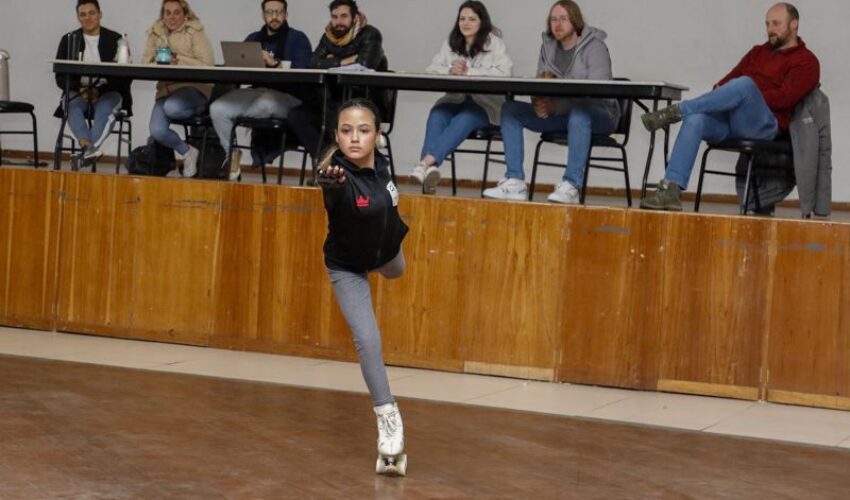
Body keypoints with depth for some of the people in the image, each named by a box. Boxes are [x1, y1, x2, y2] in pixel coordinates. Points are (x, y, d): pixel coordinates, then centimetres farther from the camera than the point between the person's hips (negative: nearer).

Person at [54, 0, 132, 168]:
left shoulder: (115, 40, 5)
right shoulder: (69, 40, 12)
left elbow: (124, 77, -1)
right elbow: (61, 77, 8)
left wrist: (99, 90, -15)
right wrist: (80, 89, -12)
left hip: (108, 93, -2)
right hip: (78, 92, 2)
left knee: (105, 108, -37)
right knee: (72, 106, -33)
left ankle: (88, 150, -53)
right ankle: (89, 148, -52)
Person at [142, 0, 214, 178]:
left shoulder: (195, 32, 0)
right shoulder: (155, 33, 12)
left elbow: (206, 65, -9)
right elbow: (145, 62, 8)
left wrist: (179, 60, -19)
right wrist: (156, 61, -14)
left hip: (193, 87, -4)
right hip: (166, 88, 4)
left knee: (171, 108, -37)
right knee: (157, 131, -21)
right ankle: (187, 152, 6)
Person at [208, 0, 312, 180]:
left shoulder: (298, 39, 7)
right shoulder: (253, 39, 23)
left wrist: (274, 63, -21)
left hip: (285, 96, -4)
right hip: (255, 91, 4)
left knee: (265, 104, -40)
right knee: (217, 108, -22)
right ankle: (232, 153, -4)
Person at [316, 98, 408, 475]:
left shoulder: (380, 163, -24)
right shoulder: (340, 176, -41)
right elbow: (339, 195, -67)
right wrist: (331, 185, -87)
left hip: (385, 247, 5)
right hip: (347, 267, -5)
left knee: (396, 271, 37)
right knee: (367, 340, -10)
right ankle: (388, 417, 10)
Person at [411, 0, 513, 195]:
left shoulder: (494, 44, 1)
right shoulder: (450, 44, 16)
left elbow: (504, 73, -14)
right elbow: (431, 70, 9)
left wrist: (468, 72, -17)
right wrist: (450, 70, -13)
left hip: (484, 104, -4)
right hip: (455, 100, 4)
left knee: (464, 119, -36)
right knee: (437, 113, -30)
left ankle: (427, 163, -50)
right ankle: (429, 169, -49)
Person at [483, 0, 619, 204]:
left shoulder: (595, 47, -11)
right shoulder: (548, 47, 8)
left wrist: (556, 106, -33)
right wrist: (539, 104, -20)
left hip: (598, 114, -6)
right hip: (560, 114, 6)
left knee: (579, 114, -42)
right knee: (509, 109, -11)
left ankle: (571, 186, -44)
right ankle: (515, 182, -22)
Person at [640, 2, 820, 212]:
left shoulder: (806, 61, 9)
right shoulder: (758, 52, 30)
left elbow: (785, 98, -6)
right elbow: (728, 79, 22)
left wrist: (748, 98, -12)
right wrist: (720, 90, -1)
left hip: (763, 124, -5)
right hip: (727, 119, 5)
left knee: (744, 83, -36)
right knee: (695, 119, -29)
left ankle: (677, 111, -29)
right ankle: (671, 189, -40)